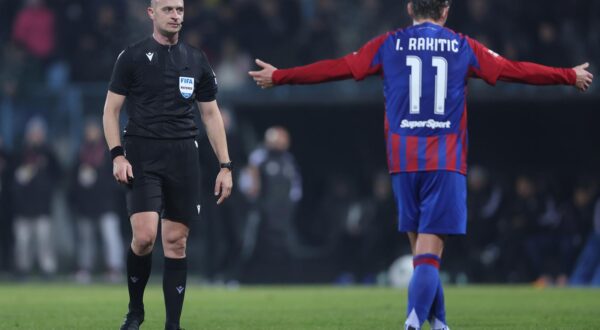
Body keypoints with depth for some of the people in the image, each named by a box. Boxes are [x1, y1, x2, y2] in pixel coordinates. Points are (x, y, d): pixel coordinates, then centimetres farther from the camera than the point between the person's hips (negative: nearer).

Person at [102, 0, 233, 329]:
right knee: (144, 236, -16)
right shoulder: (132, 56, 1)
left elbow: (211, 115, 15)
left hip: (182, 159, 3)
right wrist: (117, 155, -10)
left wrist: (225, 166, 8)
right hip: (142, 157, -3)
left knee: (176, 242, 1)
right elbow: (111, 109, 3)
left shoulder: (196, 60, 11)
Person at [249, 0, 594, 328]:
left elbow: (336, 68, 7)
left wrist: (278, 76, 17)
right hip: (447, 163, -2)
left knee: (420, 245, 14)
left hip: (404, 160, 2)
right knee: (429, 252, -7)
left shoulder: (389, 45, 5)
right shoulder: (464, 47, 4)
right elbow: (516, 71, 10)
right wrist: (571, 76, 22)